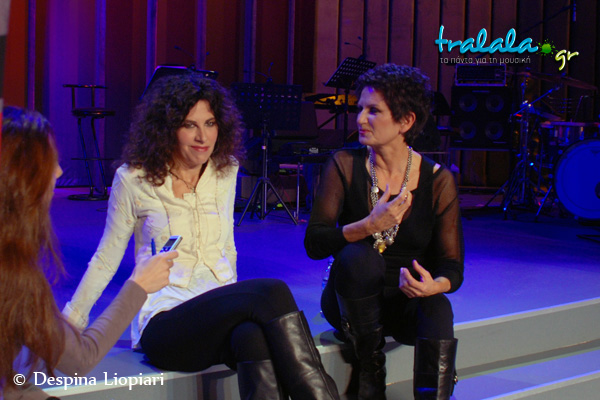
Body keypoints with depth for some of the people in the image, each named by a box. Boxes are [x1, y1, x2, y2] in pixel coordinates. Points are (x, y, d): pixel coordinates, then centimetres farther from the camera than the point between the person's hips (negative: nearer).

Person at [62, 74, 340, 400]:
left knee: (252, 336, -37)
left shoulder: (226, 171, 10)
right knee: (272, 292, -32)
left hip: (221, 312, 4)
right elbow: (105, 262, 8)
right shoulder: (133, 179, -2)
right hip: (165, 321, -3)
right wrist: (68, 324, 9)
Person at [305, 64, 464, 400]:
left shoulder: (438, 180, -6)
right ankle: (370, 372, -11)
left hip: (407, 302, 0)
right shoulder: (345, 166, -7)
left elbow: (453, 266, -8)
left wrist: (434, 284, -33)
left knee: (438, 308, -33)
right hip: (351, 301, 1)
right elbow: (314, 243, -16)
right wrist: (369, 226, -33)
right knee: (357, 256, -31)